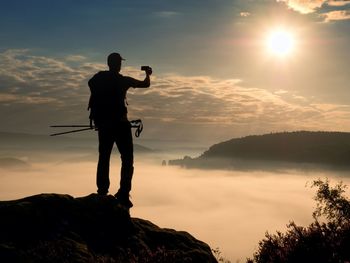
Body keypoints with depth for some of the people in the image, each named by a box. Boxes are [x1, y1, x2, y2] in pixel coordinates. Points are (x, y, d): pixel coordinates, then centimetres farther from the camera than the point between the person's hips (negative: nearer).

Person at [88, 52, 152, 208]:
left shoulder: (97, 79, 6)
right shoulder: (122, 80, -6)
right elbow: (145, 84, 4)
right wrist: (148, 74, 26)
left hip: (103, 124, 4)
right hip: (119, 123, -4)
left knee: (103, 158, 13)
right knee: (127, 159, 1)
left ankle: (102, 193, 11)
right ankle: (123, 195, -9)